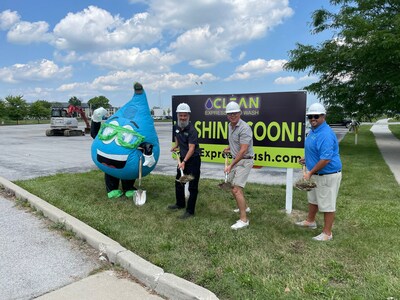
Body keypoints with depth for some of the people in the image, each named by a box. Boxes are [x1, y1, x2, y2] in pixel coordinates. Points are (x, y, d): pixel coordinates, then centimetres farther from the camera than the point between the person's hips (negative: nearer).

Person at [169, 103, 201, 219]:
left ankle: (190, 211, 7)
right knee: (178, 182, 20)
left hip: (193, 160, -8)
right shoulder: (176, 127, 1)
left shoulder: (191, 130, -21)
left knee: (192, 186, -2)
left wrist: (184, 162, -37)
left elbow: (191, 148, -28)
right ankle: (180, 204, 39)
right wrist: (175, 146, 10)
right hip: (183, 158, 8)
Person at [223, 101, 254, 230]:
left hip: (244, 161, -9)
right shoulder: (230, 126, 8)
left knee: (237, 189, -15)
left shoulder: (244, 128, -21)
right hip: (236, 159, 9)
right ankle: (244, 207, 40)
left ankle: (243, 219, -7)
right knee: (234, 186, 19)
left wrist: (231, 165, -24)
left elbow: (243, 151, -26)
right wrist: (229, 148, 8)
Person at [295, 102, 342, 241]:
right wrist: (307, 158, 13)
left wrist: (310, 173, -24)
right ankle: (310, 221, 45)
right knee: (313, 199, 25)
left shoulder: (326, 134, -27)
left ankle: (327, 233, 19)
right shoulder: (313, 130, 5)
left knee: (327, 204, 4)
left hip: (328, 175, -10)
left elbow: (325, 159, -30)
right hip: (316, 173, 10)